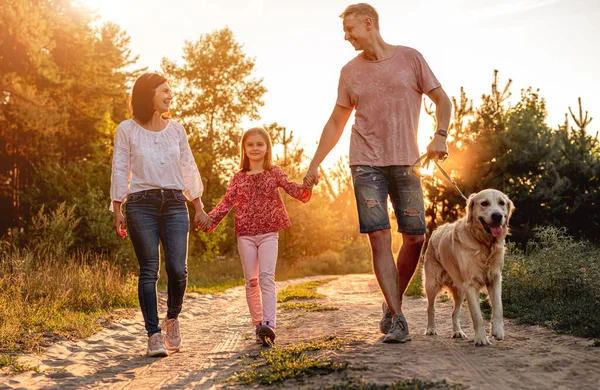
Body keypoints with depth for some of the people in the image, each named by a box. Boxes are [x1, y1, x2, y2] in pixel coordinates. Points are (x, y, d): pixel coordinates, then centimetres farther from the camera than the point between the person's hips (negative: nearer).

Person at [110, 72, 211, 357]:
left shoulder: (176, 129, 12)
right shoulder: (127, 130, 4)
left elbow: (188, 168, 16)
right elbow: (120, 170, 4)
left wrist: (199, 207, 14)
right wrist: (117, 210, -2)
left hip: (174, 204, 2)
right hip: (141, 204, -2)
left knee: (178, 269, -9)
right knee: (149, 271, -5)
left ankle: (172, 319, 17)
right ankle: (154, 335, 1)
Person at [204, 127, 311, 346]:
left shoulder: (274, 172, 7)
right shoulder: (239, 177, 11)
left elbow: (291, 187, -7)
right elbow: (227, 202, 5)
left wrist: (305, 188, -29)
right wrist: (209, 218, -9)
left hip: (268, 233, -2)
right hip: (245, 235, 3)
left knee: (266, 277, -14)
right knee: (251, 281, 3)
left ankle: (269, 324, -21)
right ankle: (258, 324, 10)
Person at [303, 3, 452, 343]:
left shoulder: (410, 58, 3)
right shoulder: (350, 71, 9)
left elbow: (442, 101, 7)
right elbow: (336, 122, 14)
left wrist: (440, 136, -11)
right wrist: (314, 165, 10)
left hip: (405, 162, 0)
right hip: (366, 164, 0)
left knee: (415, 237, 0)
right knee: (379, 238, -9)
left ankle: (393, 304, 20)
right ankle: (397, 319, -6)